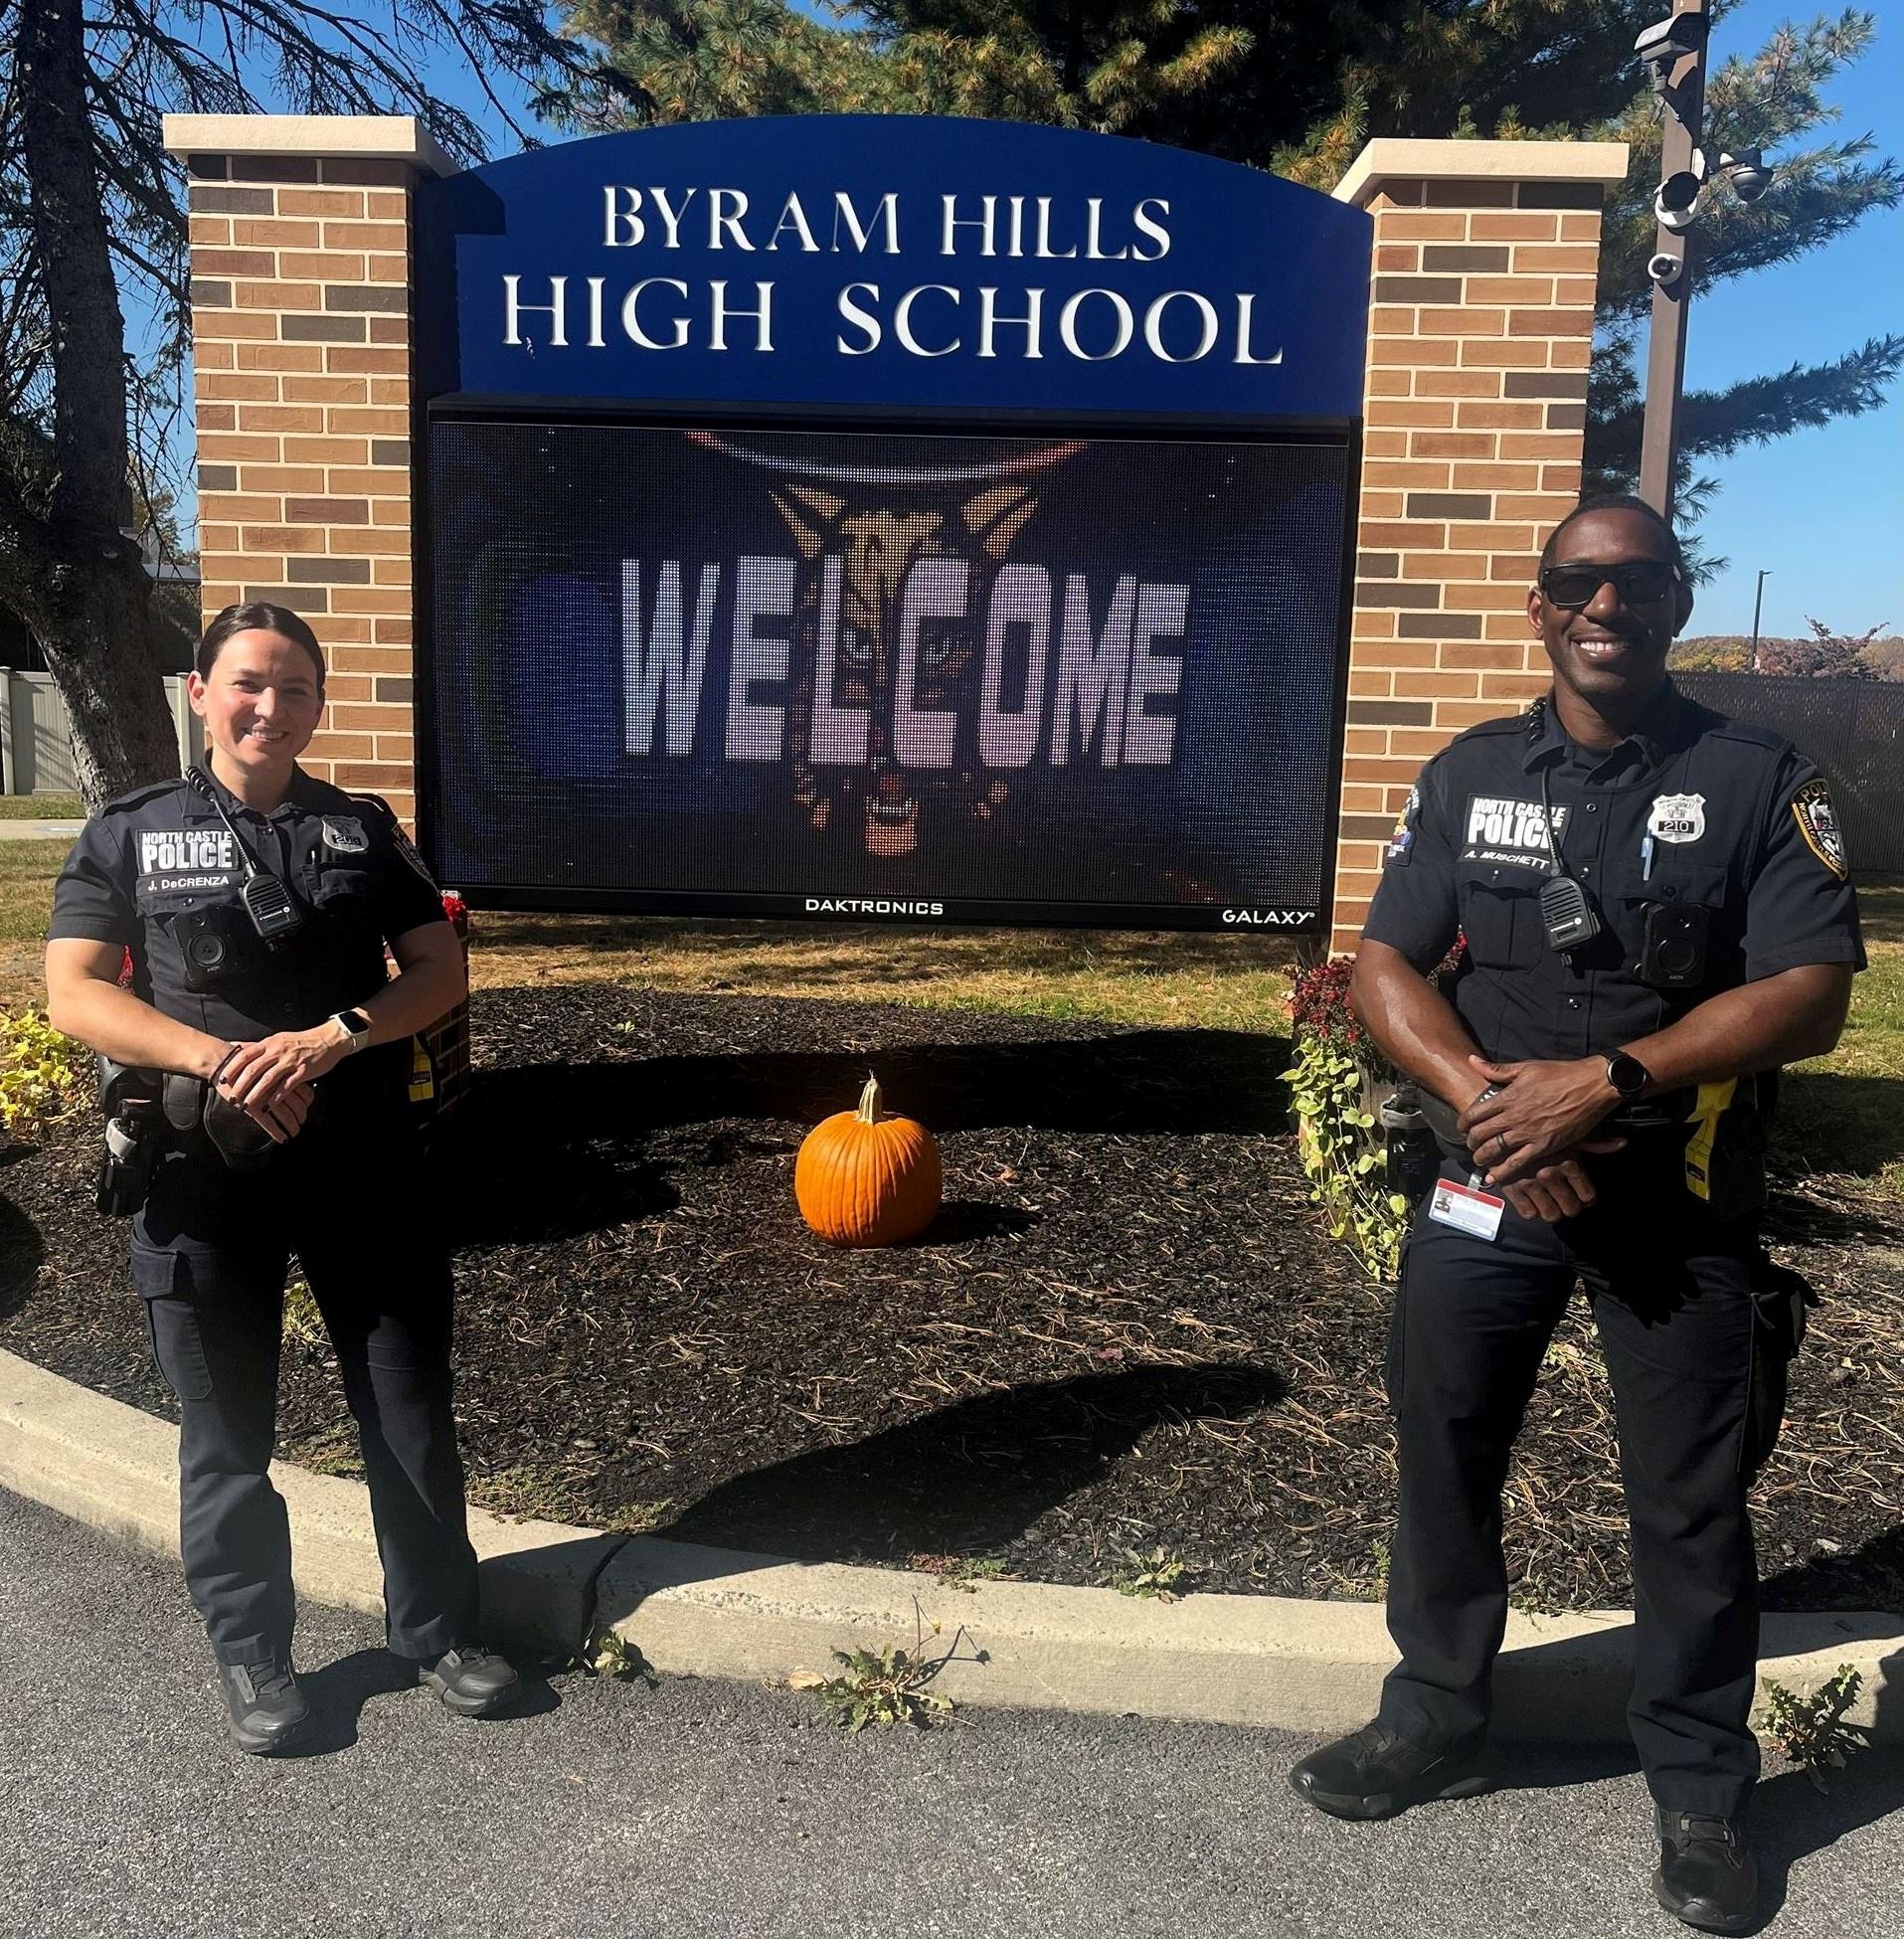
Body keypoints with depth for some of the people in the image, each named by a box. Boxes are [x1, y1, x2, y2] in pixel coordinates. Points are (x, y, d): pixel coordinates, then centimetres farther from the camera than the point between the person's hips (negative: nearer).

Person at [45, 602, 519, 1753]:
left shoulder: (365, 829, 7)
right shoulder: (131, 835, 3)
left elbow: (441, 970, 2)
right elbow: (75, 995, -4)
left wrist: (328, 1039, -15)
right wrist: (219, 1061, -18)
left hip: (363, 1159, 1)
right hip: (204, 1169, -1)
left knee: (411, 1404, 9)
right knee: (226, 1428, 10)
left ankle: (439, 1628, 28)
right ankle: (252, 1654, 30)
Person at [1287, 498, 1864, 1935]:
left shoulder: (1761, 781, -4)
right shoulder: (1469, 776, 4)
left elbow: (1809, 998, -12)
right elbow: (1386, 969, 0)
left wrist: (1605, 1081, -22)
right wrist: (1489, 1098, -17)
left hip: (1684, 1205, -2)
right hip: (1489, 1185, 3)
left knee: (1692, 1502, 7)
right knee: (1445, 1463, 12)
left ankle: (1704, 1792, 28)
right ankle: (1438, 1722, 32)